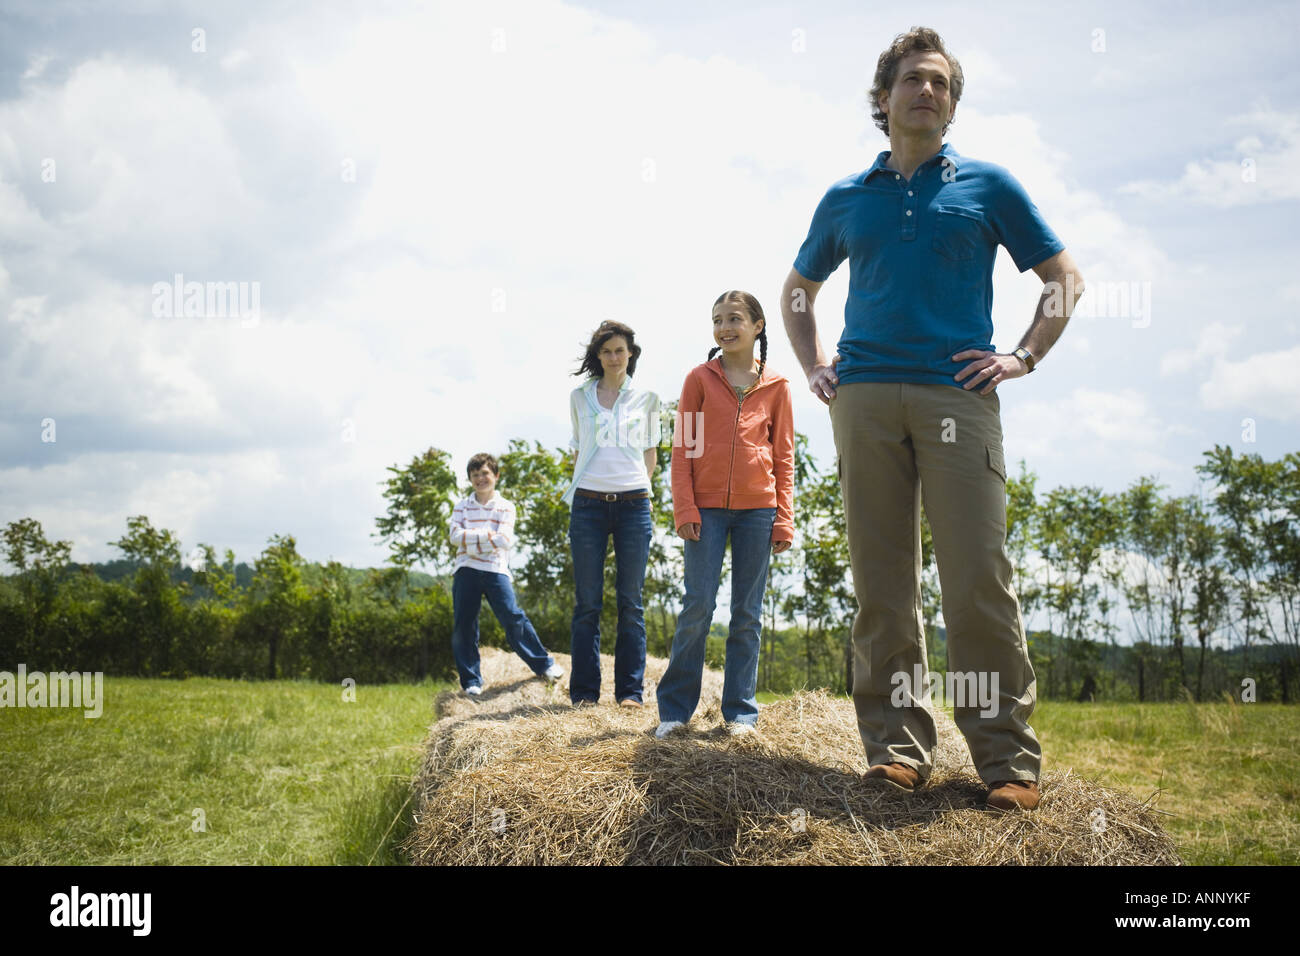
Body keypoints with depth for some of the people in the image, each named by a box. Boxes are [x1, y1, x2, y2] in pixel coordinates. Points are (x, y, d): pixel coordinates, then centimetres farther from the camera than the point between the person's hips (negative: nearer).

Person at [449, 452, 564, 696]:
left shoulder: (505, 507, 7)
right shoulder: (461, 506, 13)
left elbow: (504, 540, -7)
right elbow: (455, 535, -2)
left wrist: (470, 538, -9)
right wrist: (487, 535, -10)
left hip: (495, 569, -2)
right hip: (466, 570, 2)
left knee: (512, 617, -10)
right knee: (463, 626, 0)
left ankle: (543, 664, 4)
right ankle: (471, 681, 8)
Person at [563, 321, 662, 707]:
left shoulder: (646, 398, 10)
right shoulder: (579, 397, 12)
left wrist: (637, 488, 11)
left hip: (633, 503, 0)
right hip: (588, 503, 1)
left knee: (630, 601, 0)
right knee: (587, 602, 0)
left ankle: (630, 690, 4)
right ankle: (584, 690, 4)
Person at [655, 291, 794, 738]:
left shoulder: (776, 386, 8)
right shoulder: (700, 378, 6)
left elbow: (783, 456, 9)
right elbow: (681, 447, 3)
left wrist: (784, 519, 2)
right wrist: (684, 508, -7)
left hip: (757, 508, 1)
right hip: (707, 507, -1)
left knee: (747, 613, 5)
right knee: (698, 606, -4)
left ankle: (740, 710, 12)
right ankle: (675, 708, 5)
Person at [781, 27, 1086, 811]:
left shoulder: (987, 185, 12)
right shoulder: (846, 200, 17)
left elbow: (1064, 277, 15)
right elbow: (798, 290, 30)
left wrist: (1025, 357, 2)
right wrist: (815, 366, 15)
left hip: (958, 393, -2)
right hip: (865, 396, 2)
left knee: (979, 577, -9)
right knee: (881, 582, 1)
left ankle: (1010, 759, -1)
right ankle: (898, 747, 7)